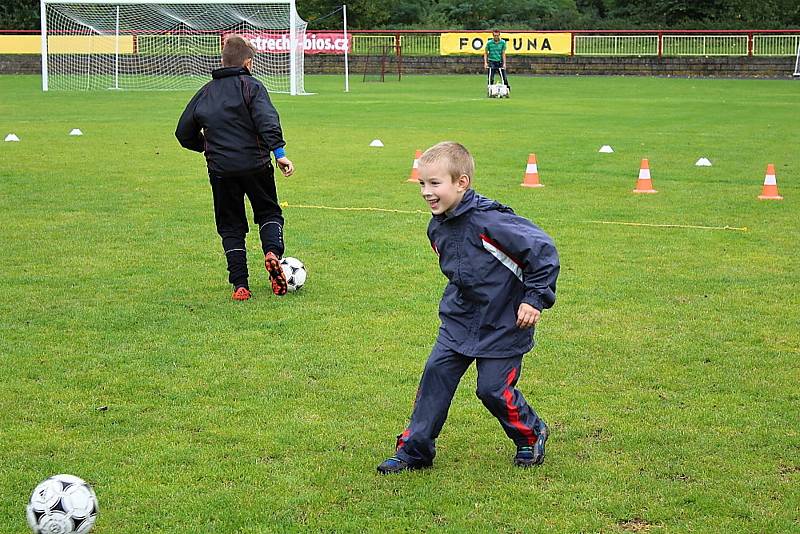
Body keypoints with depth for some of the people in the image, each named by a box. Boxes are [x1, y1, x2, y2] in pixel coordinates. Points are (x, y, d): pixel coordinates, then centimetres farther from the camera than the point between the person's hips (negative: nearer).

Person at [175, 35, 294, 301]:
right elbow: (267, 120, -19)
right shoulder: (251, 86, -2)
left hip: (220, 169, 3)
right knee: (269, 212, 17)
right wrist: (279, 152, -23)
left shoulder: (204, 93, 12)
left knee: (230, 227, 11)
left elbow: (184, 133, 16)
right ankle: (273, 252, -12)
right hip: (255, 165, -3)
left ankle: (240, 285, 2)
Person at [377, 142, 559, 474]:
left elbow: (542, 249, -21)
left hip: (501, 325, -7)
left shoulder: (490, 221, -25)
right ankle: (413, 450, 10)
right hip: (458, 322, 7)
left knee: (494, 388, -4)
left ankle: (531, 435, 25)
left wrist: (535, 298, -18)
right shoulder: (437, 228, 0)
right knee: (435, 375, 1)